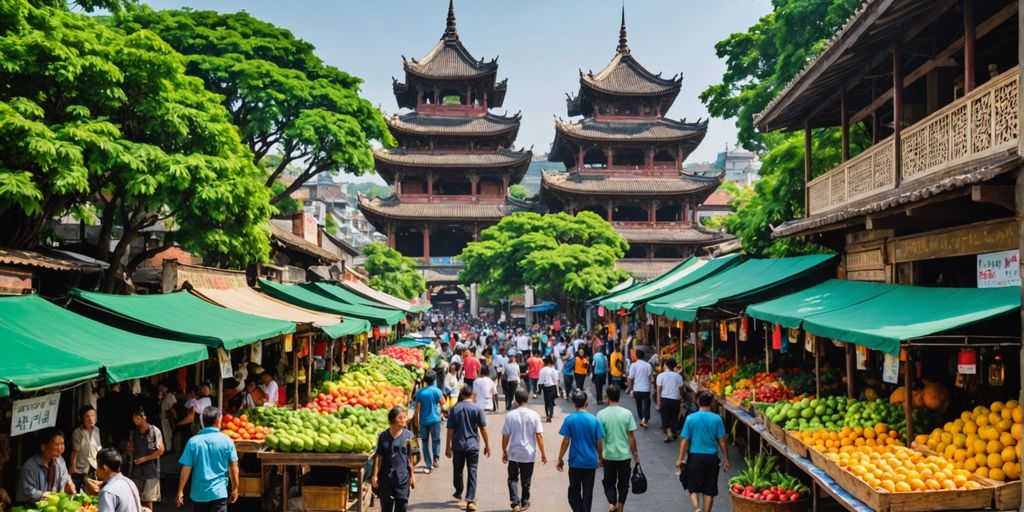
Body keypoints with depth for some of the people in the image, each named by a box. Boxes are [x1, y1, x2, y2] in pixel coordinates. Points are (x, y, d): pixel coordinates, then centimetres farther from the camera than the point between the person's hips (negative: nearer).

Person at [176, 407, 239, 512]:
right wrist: (235, 489, 8)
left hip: (198, 493, 2)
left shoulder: (193, 441, -5)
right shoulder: (227, 441, -6)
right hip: (219, 492, -2)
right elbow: (233, 467, -3)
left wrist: (180, 491, 4)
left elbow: (186, 469, -5)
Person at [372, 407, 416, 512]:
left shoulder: (408, 435, -1)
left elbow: (409, 457, 4)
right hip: (386, 476, 0)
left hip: (402, 476, 0)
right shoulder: (383, 436, -2)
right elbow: (379, 457, 1)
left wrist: (412, 475, 6)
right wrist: (375, 475, -2)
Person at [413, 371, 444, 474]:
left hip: (423, 420, 1)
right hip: (435, 419, -1)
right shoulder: (437, 391, -11)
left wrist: (417, 421, 5)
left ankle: (428, 465, 10)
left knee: (425, 442, 11)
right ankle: (436, 457, -7)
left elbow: (417, 408, -5)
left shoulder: (419, 392, -7)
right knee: (436, 440, 14)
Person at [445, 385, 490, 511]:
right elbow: (483, 428, -5)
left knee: (457, 470, 20)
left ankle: (458, 493, 37)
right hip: (473, 445, -2)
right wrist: (487, 445, 4)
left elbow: (450, 429, -2)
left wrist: (448, 446, 5)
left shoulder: (454, 409, -2)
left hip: (458, 445, 2)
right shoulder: (477, 409, -6)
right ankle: (470, 500, -5)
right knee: (472, 472, 1)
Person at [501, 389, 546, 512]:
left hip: (513, 453, -1)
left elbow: (505, 436, -6)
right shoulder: (534, 415, -9)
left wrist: (504, 451, 8)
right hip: (529, 453, 1)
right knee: (526, 480, 16)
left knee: (513, 479, 12)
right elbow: (539, 435, -9)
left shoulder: (510, 415, -9)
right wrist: (543, 453, -1)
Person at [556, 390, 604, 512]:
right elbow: (599, 442, -2)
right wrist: (600, 458, 14)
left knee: (574, 490, 14)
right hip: (591, 462, 1)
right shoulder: (594, 420, -6)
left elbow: (566, 441, -10)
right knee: (588, 491, 12)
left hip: (575, 462, -1)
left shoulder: (569, 419, -10)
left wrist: (560, 459, 0)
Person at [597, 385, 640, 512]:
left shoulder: (601, 414, -10)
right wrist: (635, 453, 5)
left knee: (609, 482, 14)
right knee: (623, 483, 15)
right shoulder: (627, 413, -8)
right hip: (624, 454, 0)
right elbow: (631, 436, -6)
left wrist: (599, 455, 6)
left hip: (609, 455, 0)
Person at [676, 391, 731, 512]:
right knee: (709, 489, 13)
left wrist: (680, 458, 3)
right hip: (711, 458, 1)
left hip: (694, 457, -1)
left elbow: (685, 440, -6)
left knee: (693, 487, 11)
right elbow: (722, 441, -4)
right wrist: (726, 459, 8)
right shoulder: (717, 419, -7)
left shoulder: (691, 418, -9)